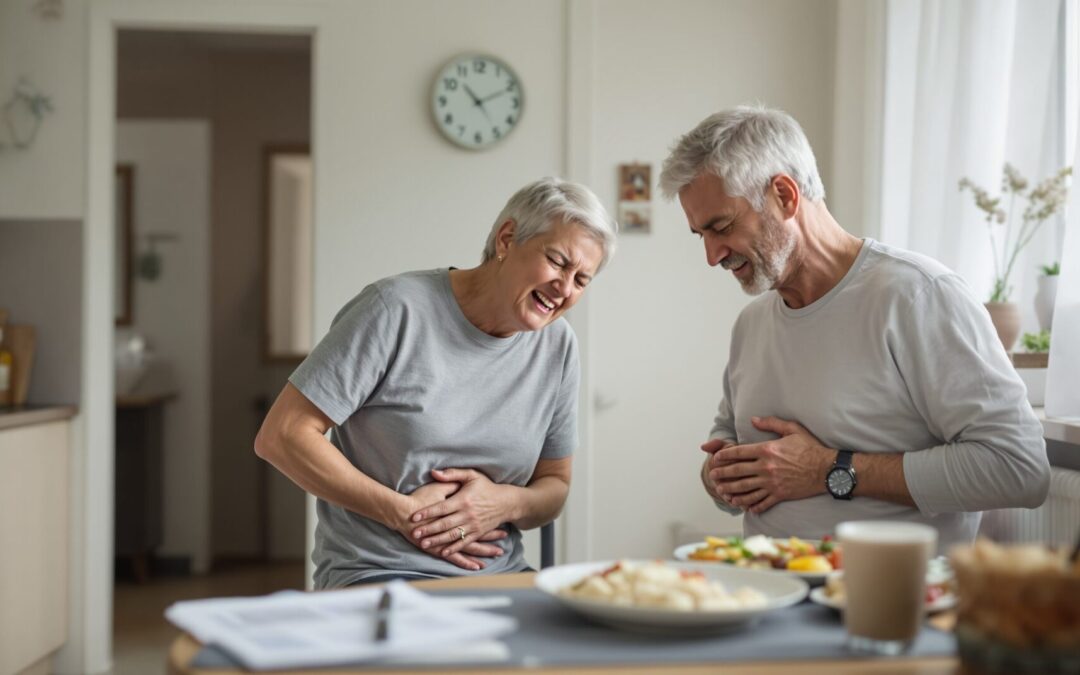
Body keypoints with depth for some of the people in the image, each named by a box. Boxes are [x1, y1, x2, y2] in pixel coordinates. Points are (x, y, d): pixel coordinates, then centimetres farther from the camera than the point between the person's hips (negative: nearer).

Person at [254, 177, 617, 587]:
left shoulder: (557, 346, 8)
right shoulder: (399, 308, -8)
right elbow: (280, 437, -8)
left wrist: (506, 502, -7)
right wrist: (401, 511, -13)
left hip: (498, 576, 6)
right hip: (377, 572, -5)